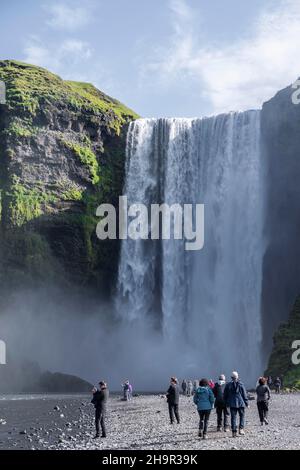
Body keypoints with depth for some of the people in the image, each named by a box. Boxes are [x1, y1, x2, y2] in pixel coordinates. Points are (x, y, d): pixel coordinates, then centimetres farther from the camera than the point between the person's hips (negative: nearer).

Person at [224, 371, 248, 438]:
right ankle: (241, 429, 0)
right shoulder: (241, 385, -3)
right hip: (241, 403, -1)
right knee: (242, 416, 13)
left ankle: (234, 432, 1)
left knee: (233, 417, 4)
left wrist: (227, 403, 17)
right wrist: (246, 403, 7)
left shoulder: (228, 385, 0)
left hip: (232, 404, 1)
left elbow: (225, 395, 7)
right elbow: (244, 395, -1)